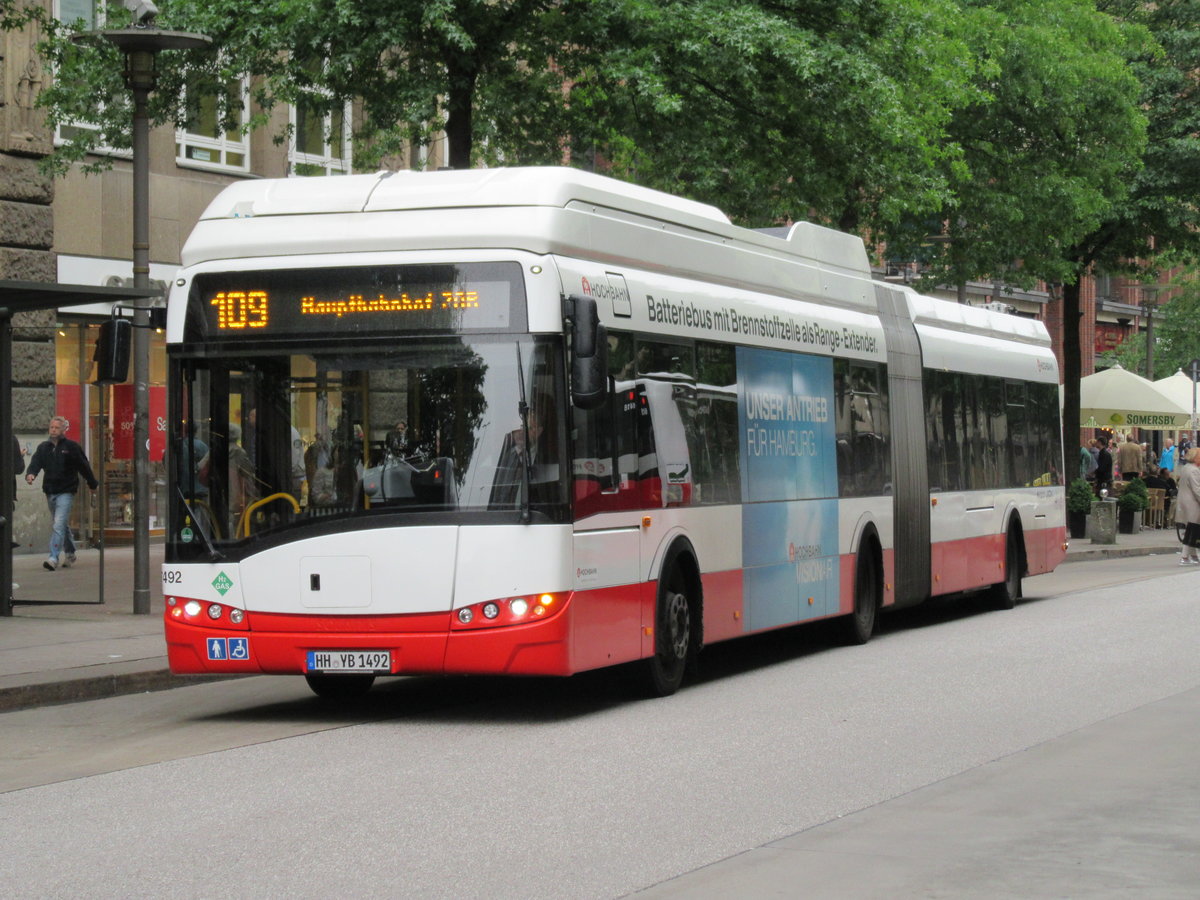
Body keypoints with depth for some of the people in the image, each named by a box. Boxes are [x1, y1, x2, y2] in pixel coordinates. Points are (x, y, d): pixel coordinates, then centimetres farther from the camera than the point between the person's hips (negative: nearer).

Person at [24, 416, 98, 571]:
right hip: (50, 492, 5)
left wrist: (93, 484, 10)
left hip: (66, 492, -5)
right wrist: (30, 474, -26)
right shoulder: (43, 447, 9)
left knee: (59, 525, -17)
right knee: (63, 525, 18)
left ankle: (54, 558, -23)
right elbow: (36, 462, -4)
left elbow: (84, 466, 3)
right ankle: (70, 554, 32)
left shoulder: (72, 447, -3)